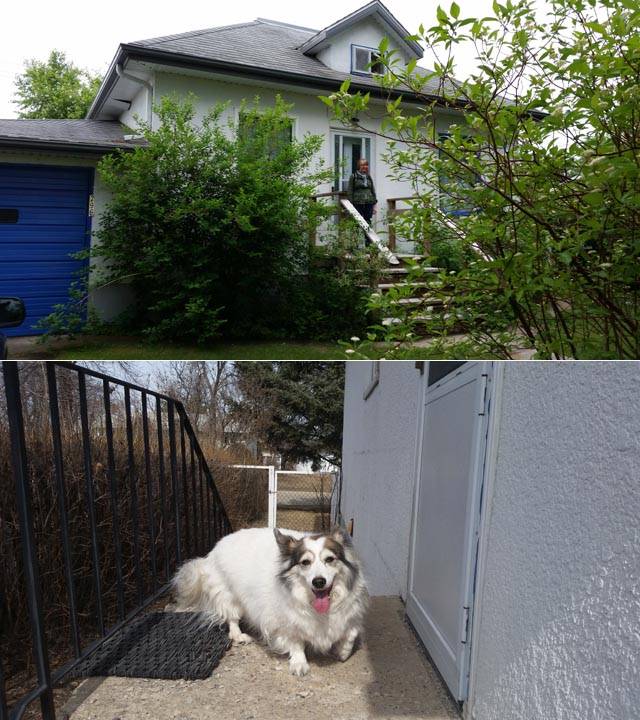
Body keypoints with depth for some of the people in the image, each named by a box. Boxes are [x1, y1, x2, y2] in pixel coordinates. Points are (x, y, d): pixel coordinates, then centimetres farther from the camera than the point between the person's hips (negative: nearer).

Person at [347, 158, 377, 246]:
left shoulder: (369, 177, 16)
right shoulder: (354, 177, 3)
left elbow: (373, 191, 20)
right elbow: (349, 191, 1)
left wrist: (374, 204, 13)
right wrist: (351, 204, -7)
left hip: (369, 203, 4)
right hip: (358, 203, -4)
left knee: (368, 222, 3)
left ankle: (368, 242, 7)